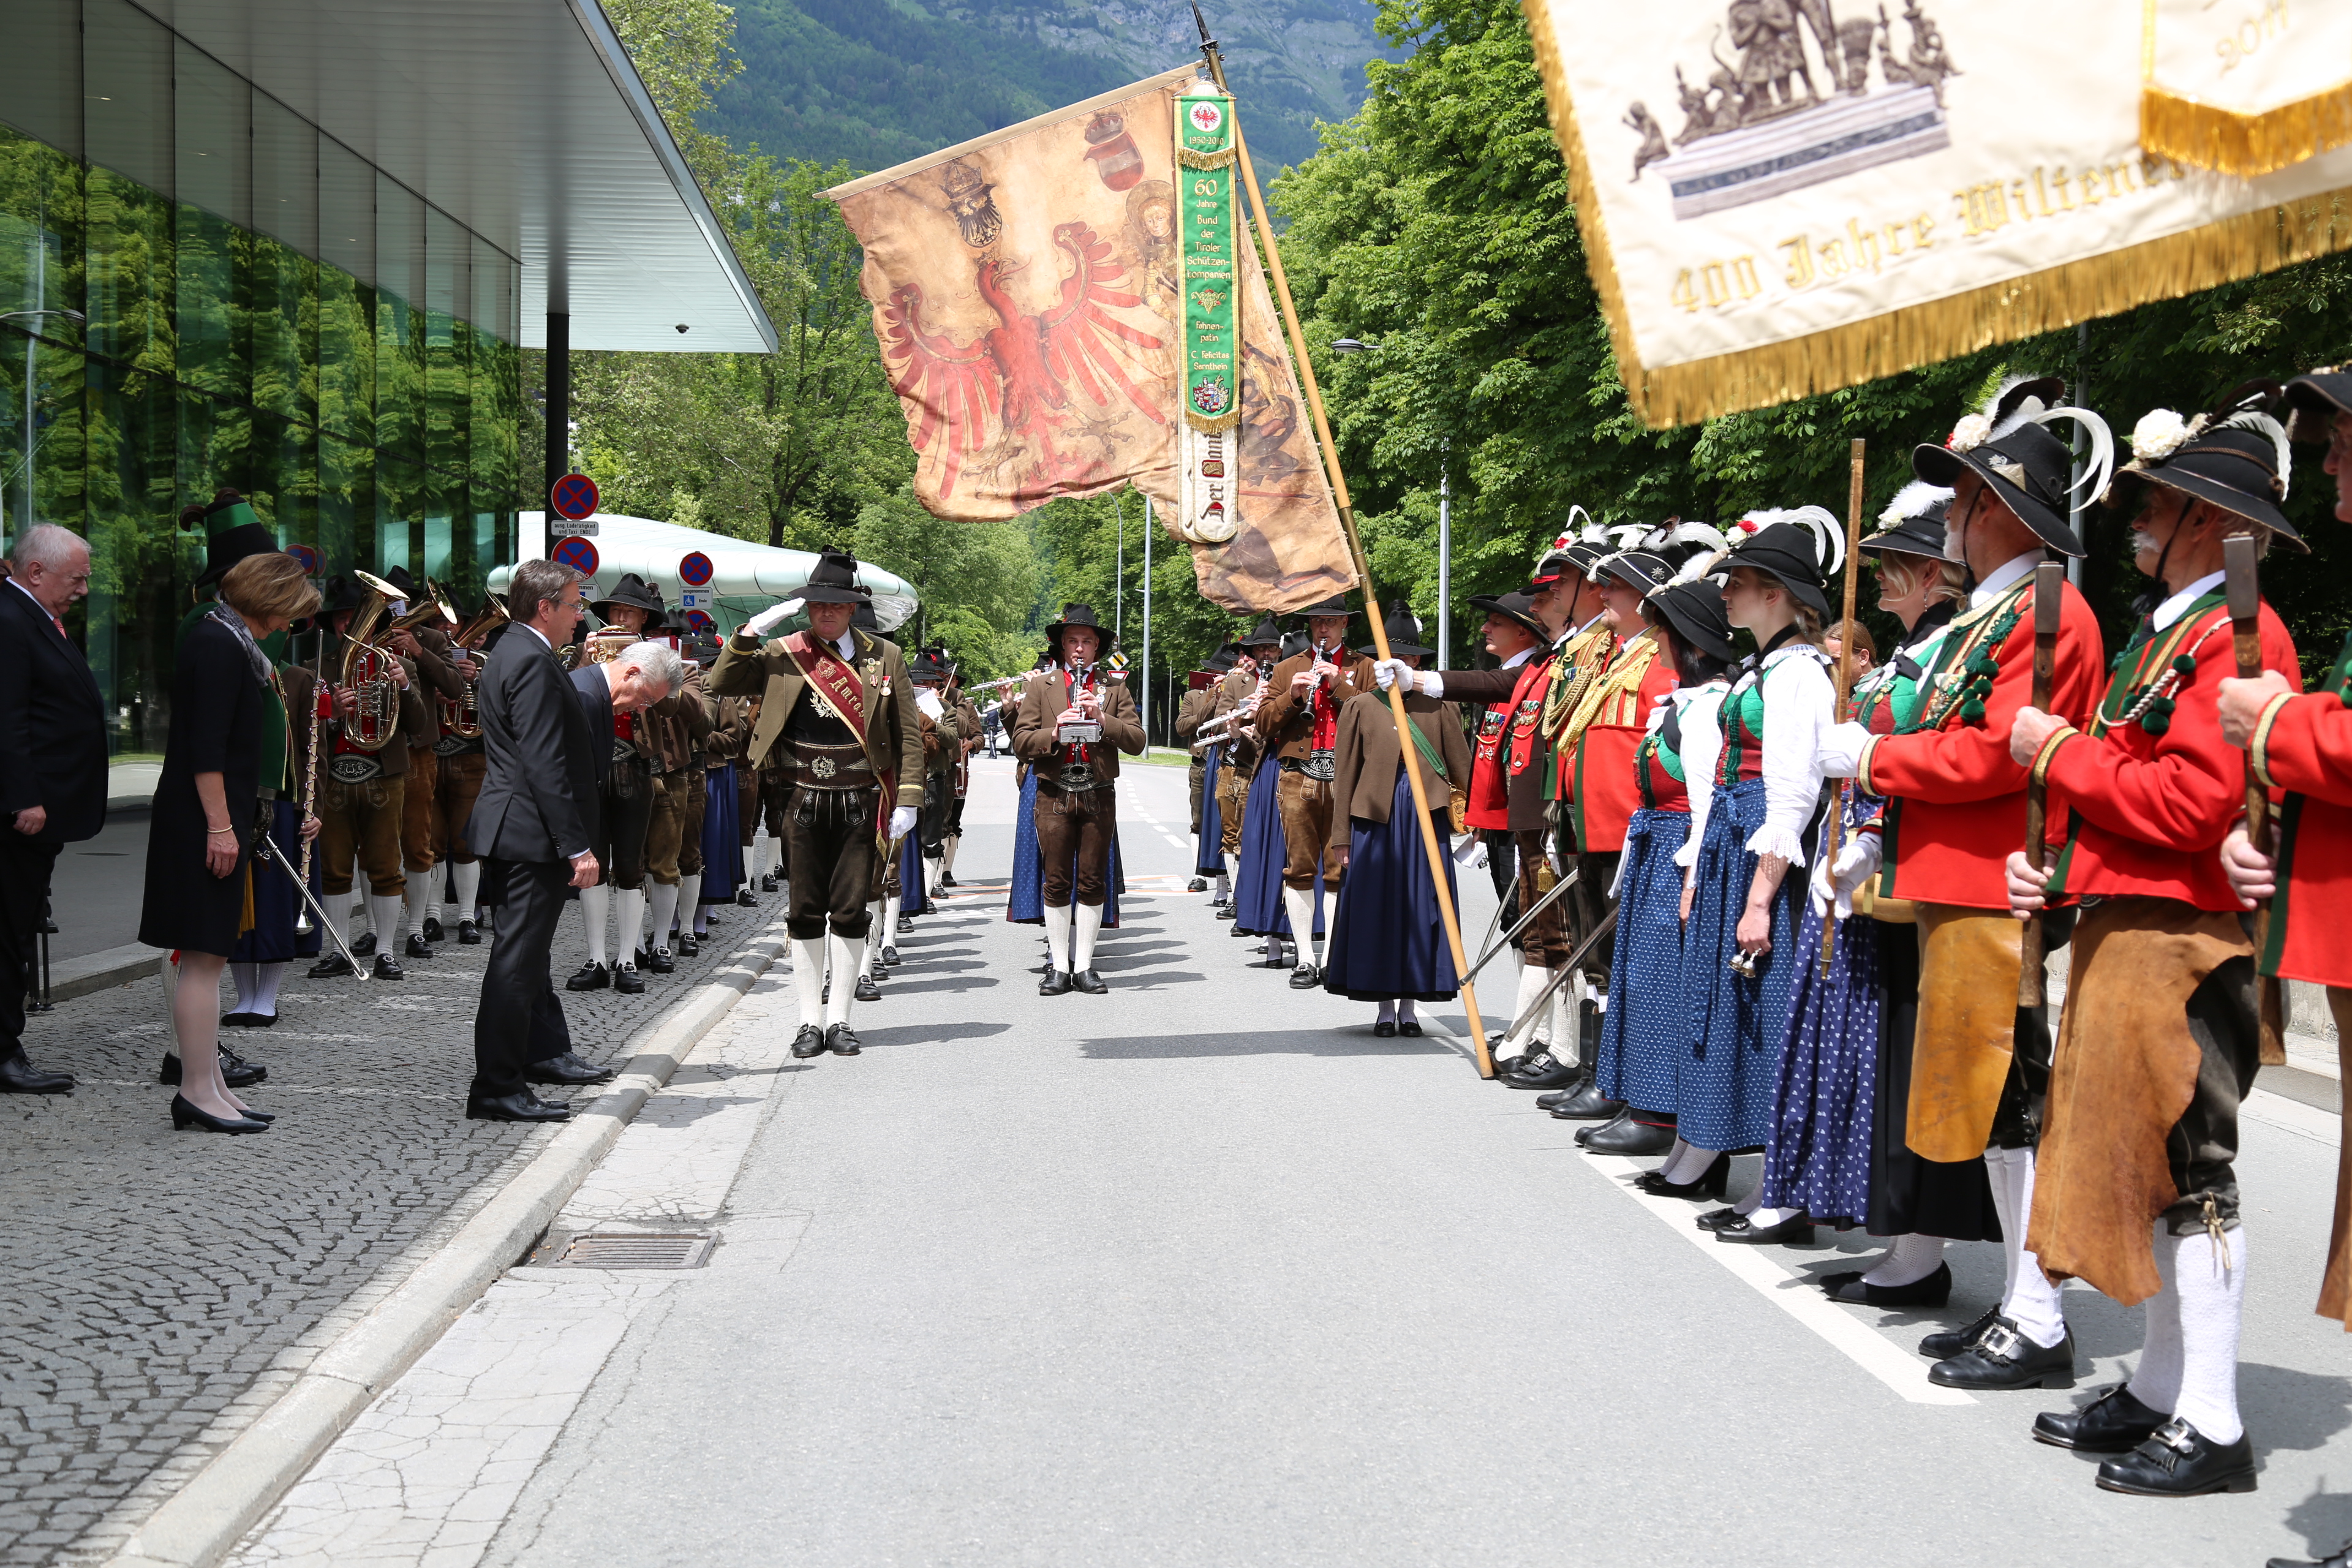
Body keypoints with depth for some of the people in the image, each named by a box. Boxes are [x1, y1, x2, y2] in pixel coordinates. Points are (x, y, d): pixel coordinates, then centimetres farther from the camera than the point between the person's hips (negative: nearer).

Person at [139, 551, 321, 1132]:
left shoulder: (231, 643, 16)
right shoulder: (217, 645, -15)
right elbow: (206, 748, -21)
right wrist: (220, 826, -22)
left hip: (215, 822, 11)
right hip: (204, 822, -11)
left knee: (210, 957, 12)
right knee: (204, 958, -7)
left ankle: (208, 1086, 17)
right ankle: (198, 1091, -4)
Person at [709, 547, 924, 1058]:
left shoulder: (885, 657, 5)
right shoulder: (783, 655, 6)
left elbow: (908, 735, 5)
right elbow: (721, 683, -2)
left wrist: (908, 800, -2)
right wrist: (753, 630, -11)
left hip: (860, 802, 0)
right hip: (803, 801, 0)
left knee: (850, 911, 4)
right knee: (805, 913, 5)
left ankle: (839, 1018, 13)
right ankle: (811, 1020, 12)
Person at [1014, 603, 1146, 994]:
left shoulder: (1114, 688, 10)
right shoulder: (1040, 686, 9)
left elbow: (1137, 741, 1)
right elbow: (1021, 742, 1)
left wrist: (1103, 719, -13)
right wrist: (1054, 733, -16)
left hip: (1099, 796, 1)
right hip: (1054, 796, -1)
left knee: (1093, 882, 2)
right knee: (1057, 883, 1)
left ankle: (1084, 965, 9)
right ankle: (1059, 966, 6)